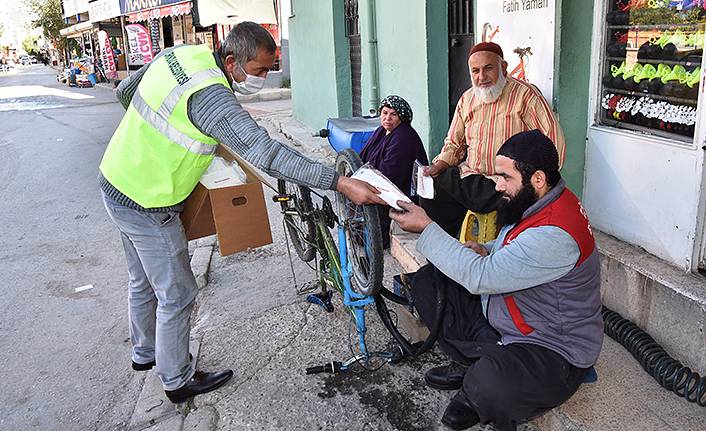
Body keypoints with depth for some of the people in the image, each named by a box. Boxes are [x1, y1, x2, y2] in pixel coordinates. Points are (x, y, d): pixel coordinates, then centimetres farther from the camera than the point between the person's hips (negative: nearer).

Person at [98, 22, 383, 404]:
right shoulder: (209, 95, -29)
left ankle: (144, 353, 48)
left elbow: (125, 91, 11)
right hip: (148, 207, -9)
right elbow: (265, 153, -37)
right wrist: (341, 183, -39)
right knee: (176, 296, 7)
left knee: (142, 282, 26)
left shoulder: (179, 53, -2)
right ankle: (177, 382, 27)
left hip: (116, 184, 9)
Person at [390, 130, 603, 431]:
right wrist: (487, 251, -5)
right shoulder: (534, 202, -1)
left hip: (553, 351, -9)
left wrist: (426, 228, -26)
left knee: (489, 385, -40)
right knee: (427, 282, 1)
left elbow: (480, 278, -32)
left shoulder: (555, 235, -32)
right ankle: (473, 365, 7)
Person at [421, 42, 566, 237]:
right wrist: (439, 165, 1)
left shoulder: (525, 95, -6)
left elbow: (553, 140, -12)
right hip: (469, 176, 6)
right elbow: (454, 143, 21)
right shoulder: (467, 99, 13)